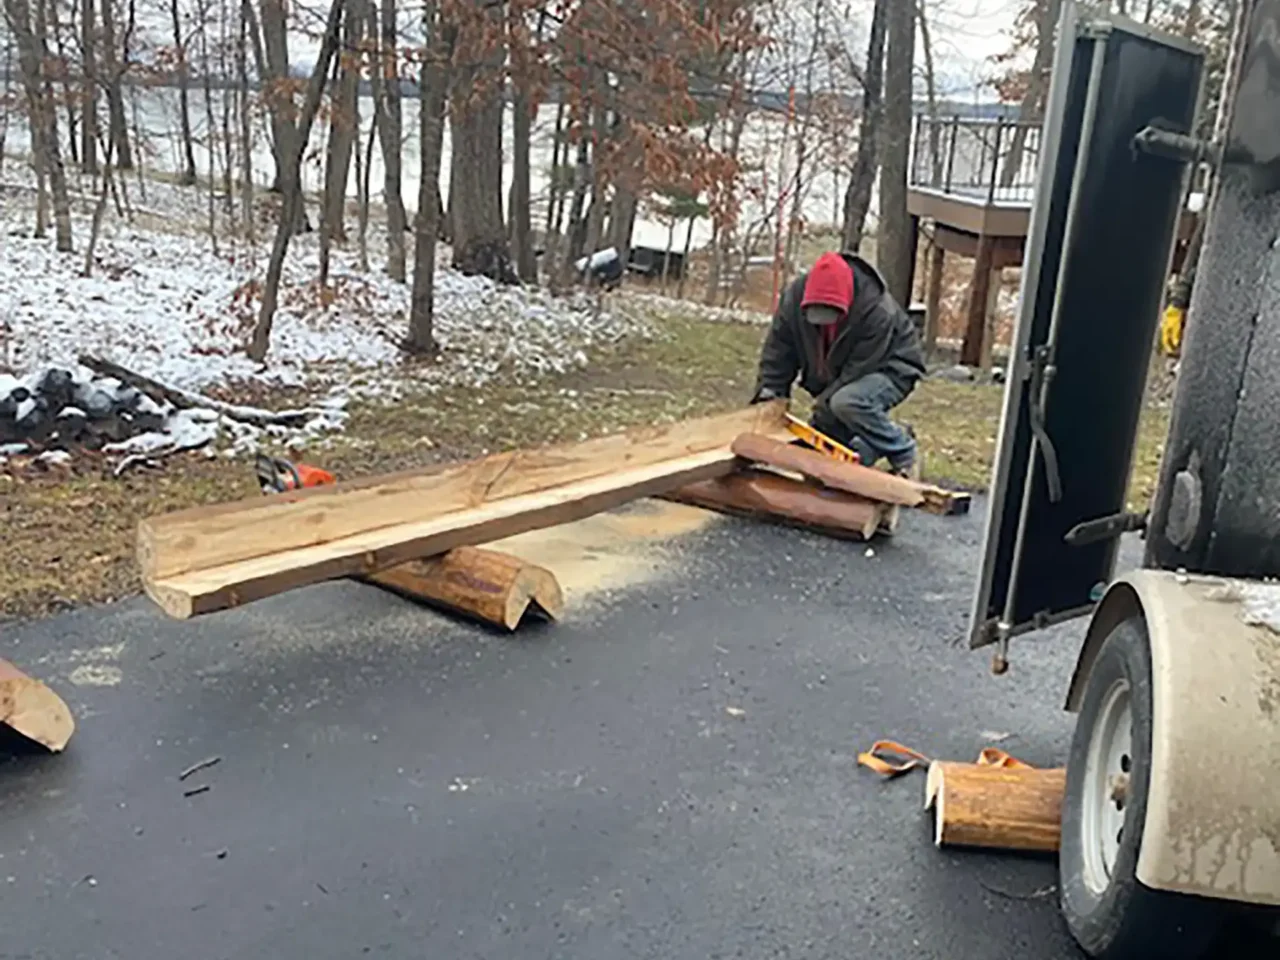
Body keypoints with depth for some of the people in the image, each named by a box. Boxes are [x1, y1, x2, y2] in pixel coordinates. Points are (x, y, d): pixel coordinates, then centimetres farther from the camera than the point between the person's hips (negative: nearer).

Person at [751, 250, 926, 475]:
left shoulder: (878, 311, -35)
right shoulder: (795, 295, -21)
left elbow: (860, 368, -30)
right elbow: (779, 346, -10)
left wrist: (824, 400, -28)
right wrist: (769, 389, -17)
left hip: (890, 368, -6)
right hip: (840, 376, 6)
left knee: (846, 402, -38)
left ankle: (902, 452, -16)